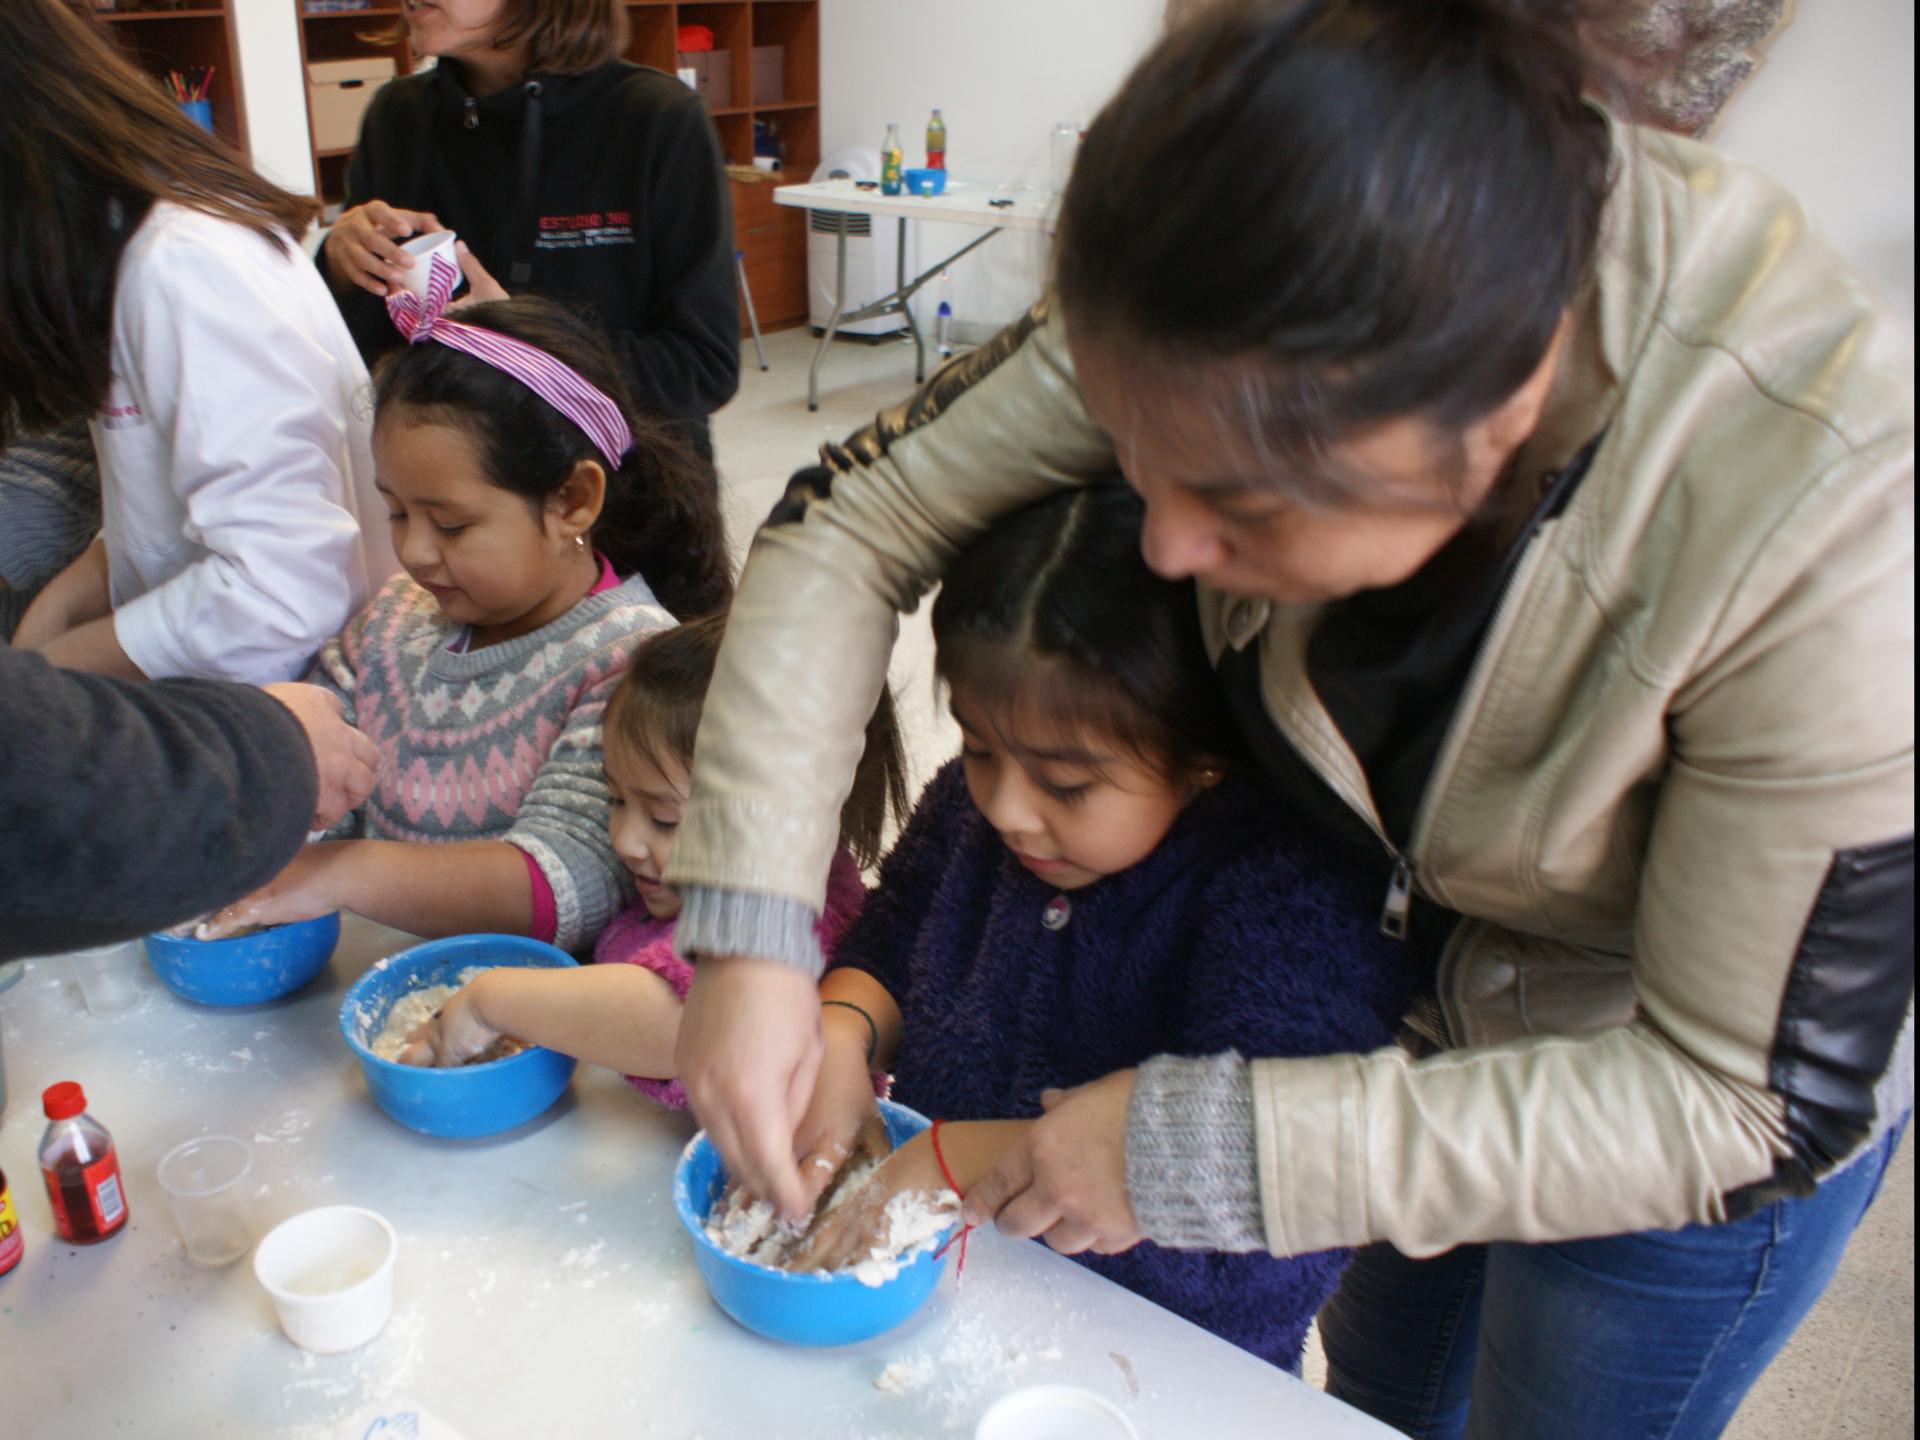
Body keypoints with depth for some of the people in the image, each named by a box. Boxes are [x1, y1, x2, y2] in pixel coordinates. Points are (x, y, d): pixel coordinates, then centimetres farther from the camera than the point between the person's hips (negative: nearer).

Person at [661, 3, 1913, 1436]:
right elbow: (855, 519, -20)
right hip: (1418, 959, 4)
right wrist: (747, 926, -30)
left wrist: (1208, 1146, -33)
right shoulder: (1263, 324, -29)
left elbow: (1751, 1096, -31)